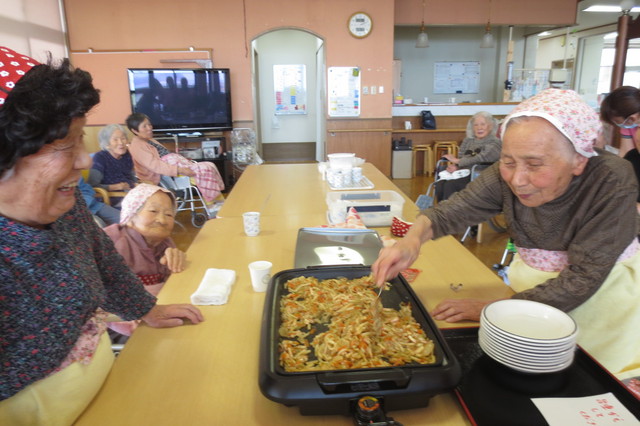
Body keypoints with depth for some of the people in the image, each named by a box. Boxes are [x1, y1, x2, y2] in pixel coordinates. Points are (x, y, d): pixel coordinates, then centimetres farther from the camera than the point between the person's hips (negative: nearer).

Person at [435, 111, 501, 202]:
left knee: (450, 185, -33)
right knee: (439, 185, -28)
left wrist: (456, 161, -10)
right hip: (462, 173, 5)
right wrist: (453, 166, -9)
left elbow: (482, 158, -13)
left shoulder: (495, 143, 2)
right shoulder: (467, 141, 19)